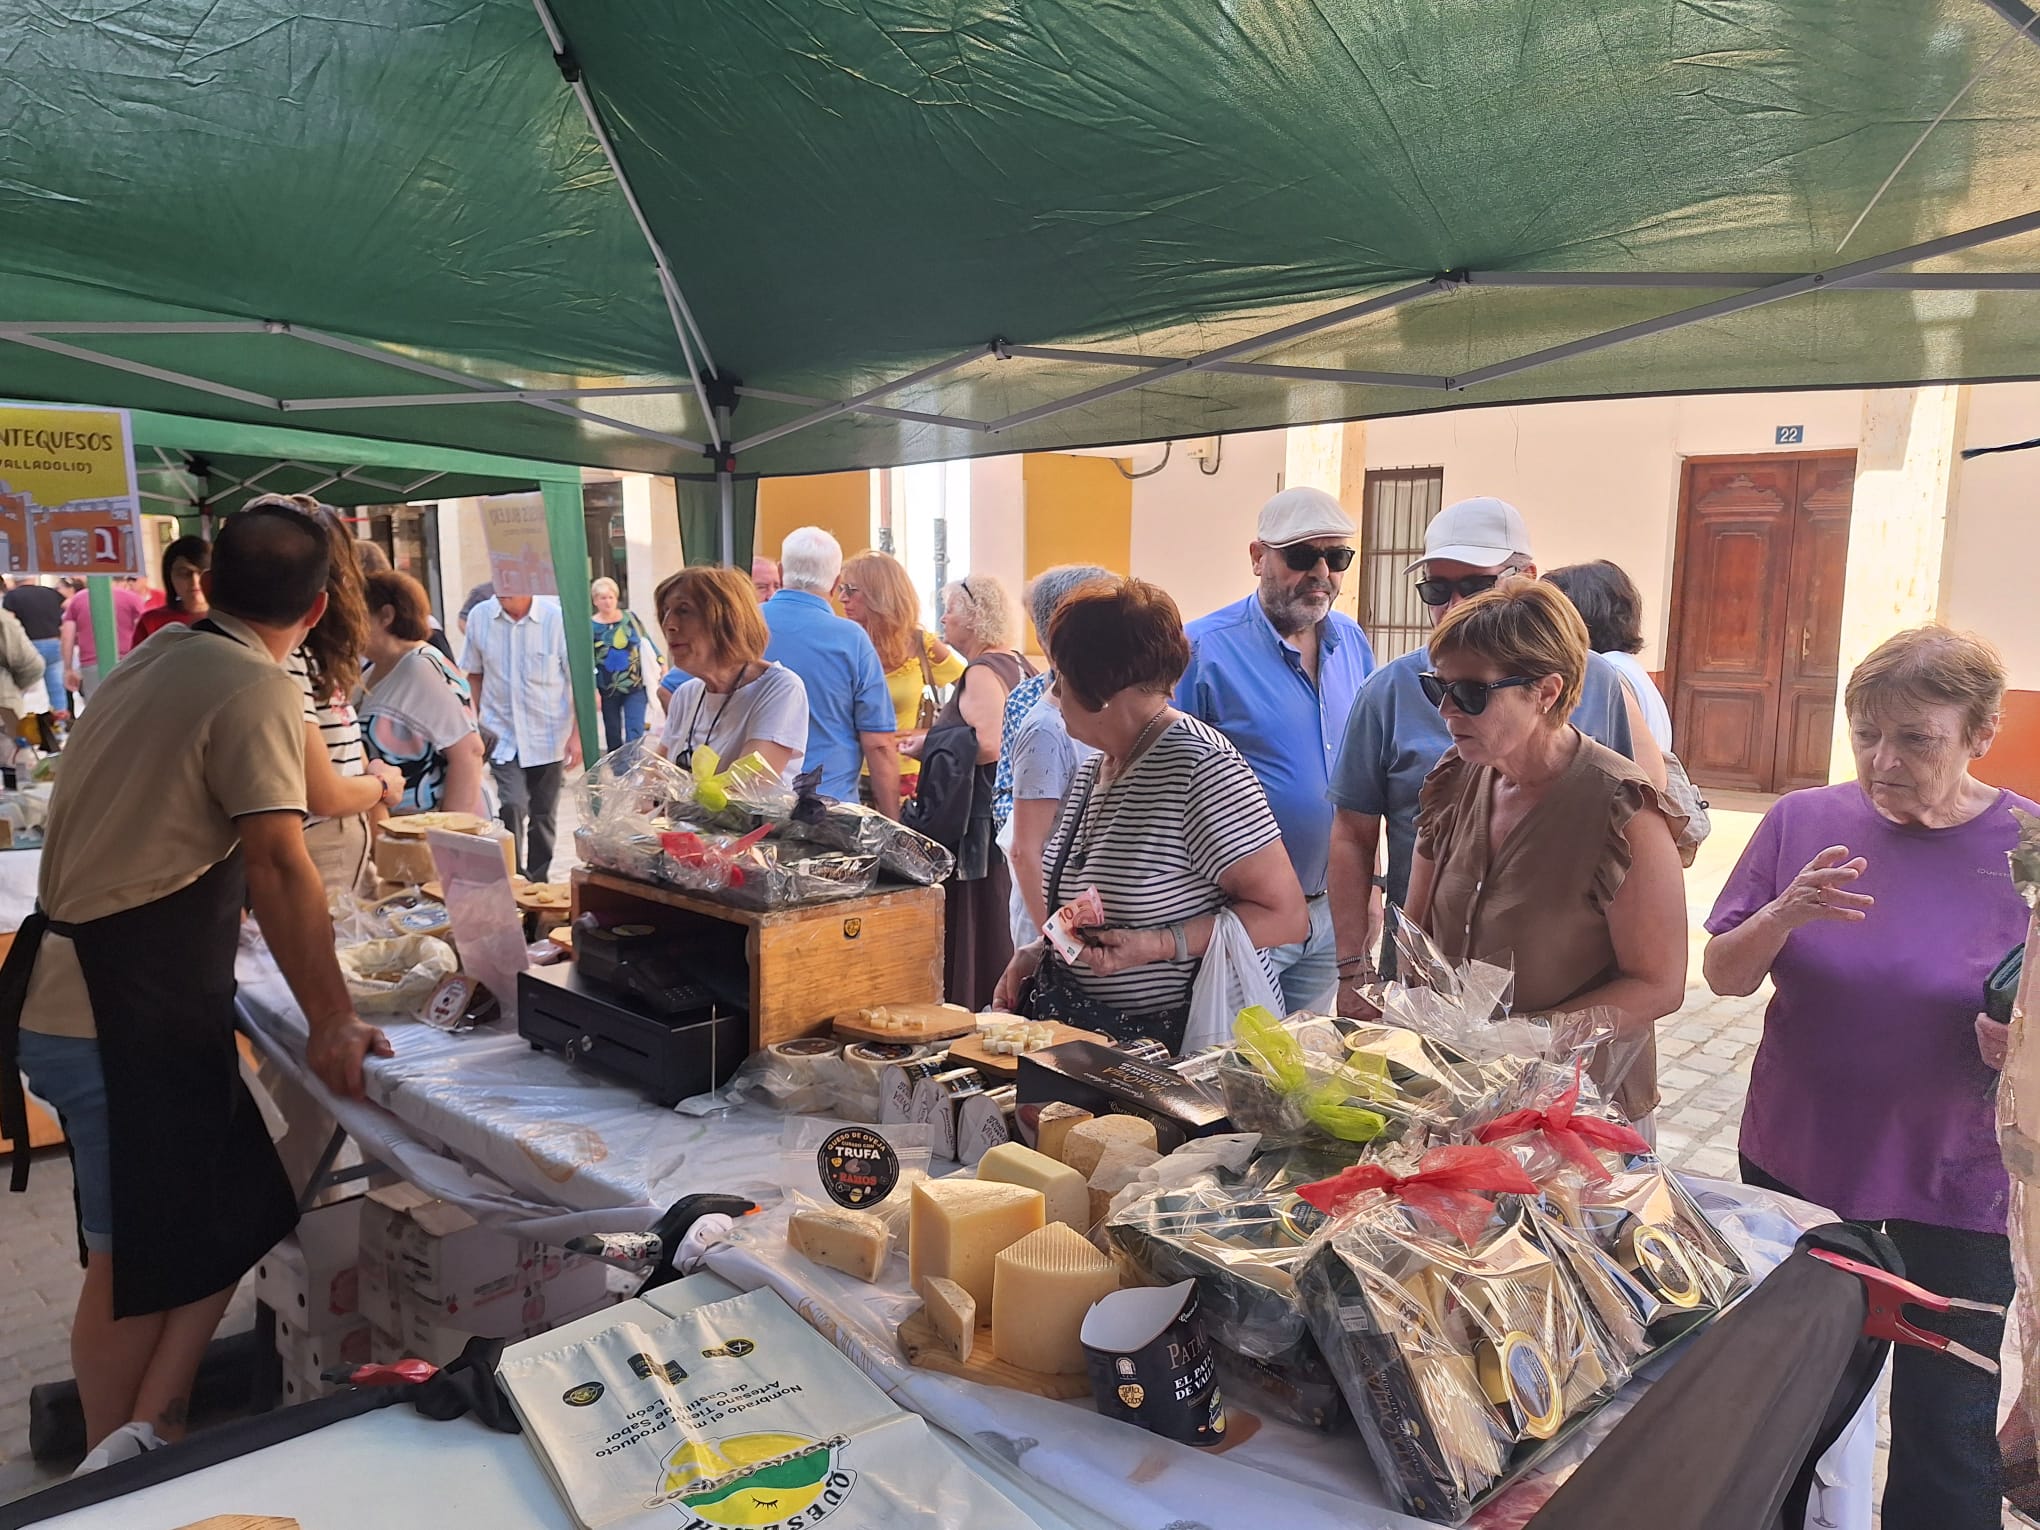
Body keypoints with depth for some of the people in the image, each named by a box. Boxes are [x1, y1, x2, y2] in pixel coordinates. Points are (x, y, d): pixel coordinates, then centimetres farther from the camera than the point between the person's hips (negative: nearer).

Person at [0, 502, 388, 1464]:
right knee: (138, 1264, 3)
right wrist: (331, 1022, -17)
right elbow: (278, 865, -22)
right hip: (126, 1016, -9)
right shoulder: (256, 688, -16)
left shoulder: (158, 659, 12)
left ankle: (139, 1445, 22)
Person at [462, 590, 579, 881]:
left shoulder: (557, 619, -12)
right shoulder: (479, 617, -4)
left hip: (548, 737, 0)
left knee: (543, 816, 11)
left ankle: (538, 882, 27)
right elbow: (474, 674, 9)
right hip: (502, 735, 1)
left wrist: (577, 735, -11)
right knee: (512, 806, -16)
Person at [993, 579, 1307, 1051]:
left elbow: (1285, 916, -16)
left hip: (1178, 1041, -7)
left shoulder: (1201, 765, -15)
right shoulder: (1091, 769, 12)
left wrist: (1155, 945, -22)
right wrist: (1039, 950, 6)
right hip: (1082, 1029, 8)